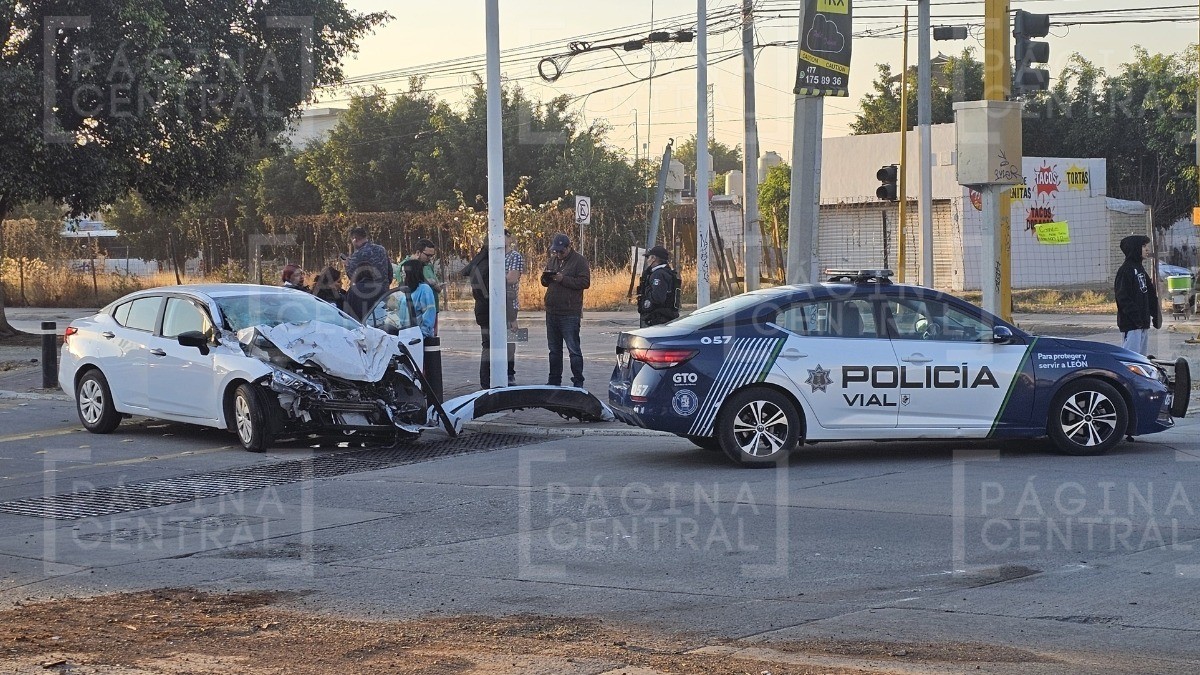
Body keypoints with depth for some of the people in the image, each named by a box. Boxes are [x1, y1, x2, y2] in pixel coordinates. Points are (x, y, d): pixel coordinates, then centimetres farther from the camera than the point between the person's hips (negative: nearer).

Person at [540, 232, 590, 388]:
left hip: (570, 314, -7)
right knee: (554, 349, 14)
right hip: (552, 311, 7)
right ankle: (554, 380, 21)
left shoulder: (579, 261, -6)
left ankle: (578, 381, -3)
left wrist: (563, 279, -20)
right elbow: (545, 282, 22)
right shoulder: (553, 260, 15)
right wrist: (546, 277, -3)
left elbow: (585, 282, -15)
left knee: (573, 348, -6)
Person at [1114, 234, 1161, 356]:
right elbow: (1123, 297, -17)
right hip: (1130, 323, -9)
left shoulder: (1140, 269, 18)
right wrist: (1136, 316, -22)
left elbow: (1151, 294, 21)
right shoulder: (1125, 270, -11)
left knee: (1142, 354, 11)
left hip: (1143, 322, 9)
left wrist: (1156, 315, 14)